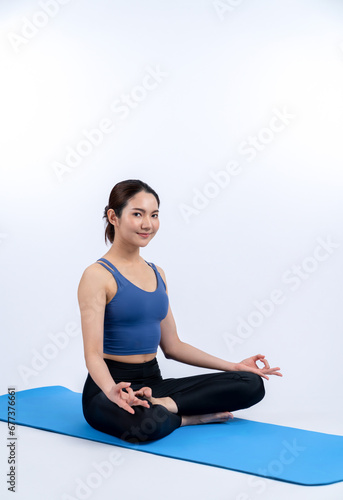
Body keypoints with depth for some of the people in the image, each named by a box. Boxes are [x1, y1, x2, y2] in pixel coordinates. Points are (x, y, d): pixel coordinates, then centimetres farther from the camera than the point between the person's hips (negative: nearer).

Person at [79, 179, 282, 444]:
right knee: (146, 424, -42)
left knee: (251, 384, -9)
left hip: (152, 381, 7)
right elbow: (93, 353, -18)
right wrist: (112, 390, -39)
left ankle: (162, 404, -16)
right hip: (109, 386, -6)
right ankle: (189, 416, -10)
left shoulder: (157, 274, 12)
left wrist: (233, 366, 10)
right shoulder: (97, 276, -9)